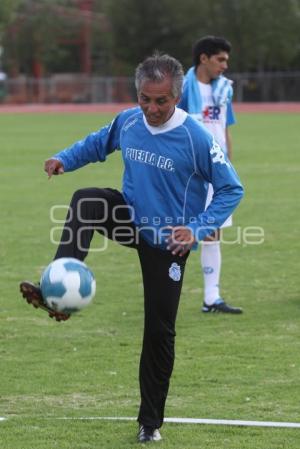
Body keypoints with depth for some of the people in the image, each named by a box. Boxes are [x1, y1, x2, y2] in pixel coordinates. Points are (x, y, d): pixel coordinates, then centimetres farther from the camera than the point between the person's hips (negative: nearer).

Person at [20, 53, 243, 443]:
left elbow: (231, 189, -14)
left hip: (167, 242, -3)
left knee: (159, 330, 0)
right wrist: (64, 159, -5)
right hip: (130, 218, 3)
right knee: (85, 202, -28)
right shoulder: (128, 121, -9)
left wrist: (198, 229, -26)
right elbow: (97, 144, 13)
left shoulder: (197, 139, -22)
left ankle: (150, 423, 16)